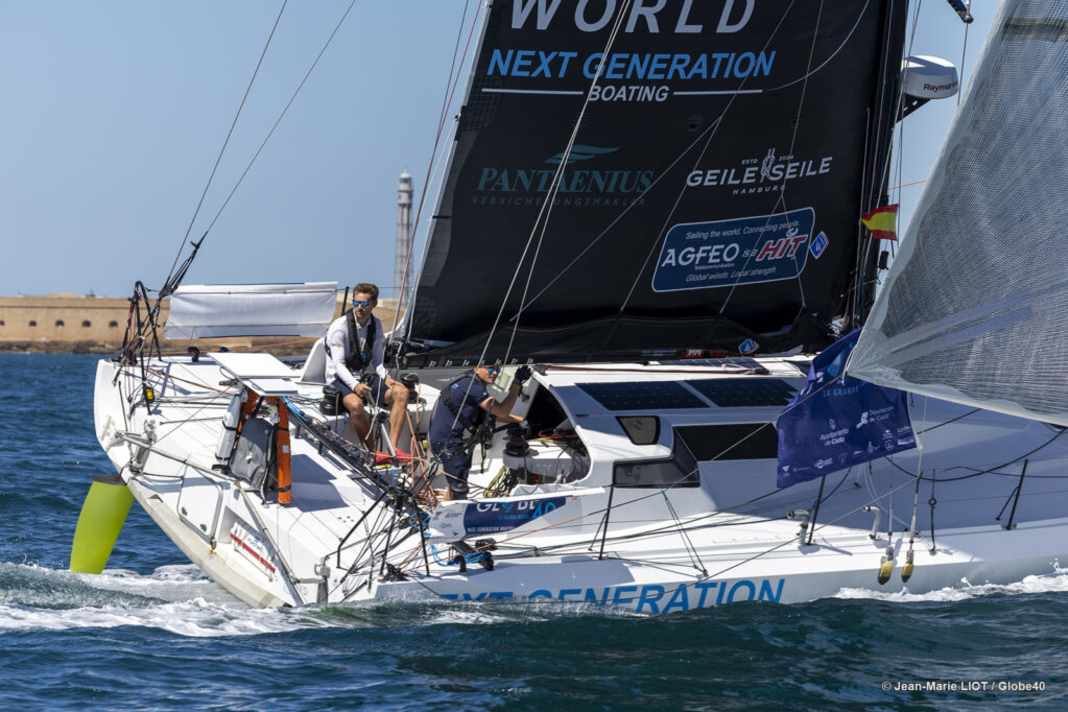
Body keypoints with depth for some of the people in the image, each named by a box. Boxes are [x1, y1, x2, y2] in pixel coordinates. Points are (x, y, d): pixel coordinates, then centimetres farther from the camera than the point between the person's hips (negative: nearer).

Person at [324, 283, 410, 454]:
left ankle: (393, 447, -25)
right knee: (356, 404, -38)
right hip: (341, 380, -6)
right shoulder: (340, 326, -11)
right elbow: (338, 365, -16)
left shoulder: (376, 325, 6)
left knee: (401, 392, -19)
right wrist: (355, 385, -32)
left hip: (366, 377, 6)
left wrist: (386, 378, -12)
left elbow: (377, 361, 9)